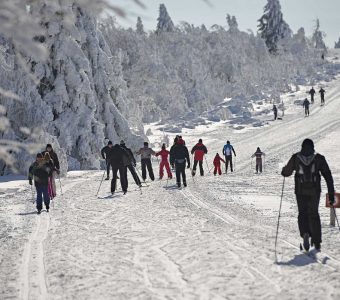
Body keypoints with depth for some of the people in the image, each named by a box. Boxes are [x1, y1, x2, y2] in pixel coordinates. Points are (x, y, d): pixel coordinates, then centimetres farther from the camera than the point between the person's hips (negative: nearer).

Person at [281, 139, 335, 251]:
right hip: (314, 191, 1)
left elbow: (286, 173, 5)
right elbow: (328, 176, -3)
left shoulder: (295, 158, -2)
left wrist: (284, 170, 30)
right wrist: (331, 194, -1)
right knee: (314, 215, 15)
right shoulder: (319, 159, -1)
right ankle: (317, 243, 14)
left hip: (300, 191, -1)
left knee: (303, 213, 12)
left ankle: (305, 233, -18)